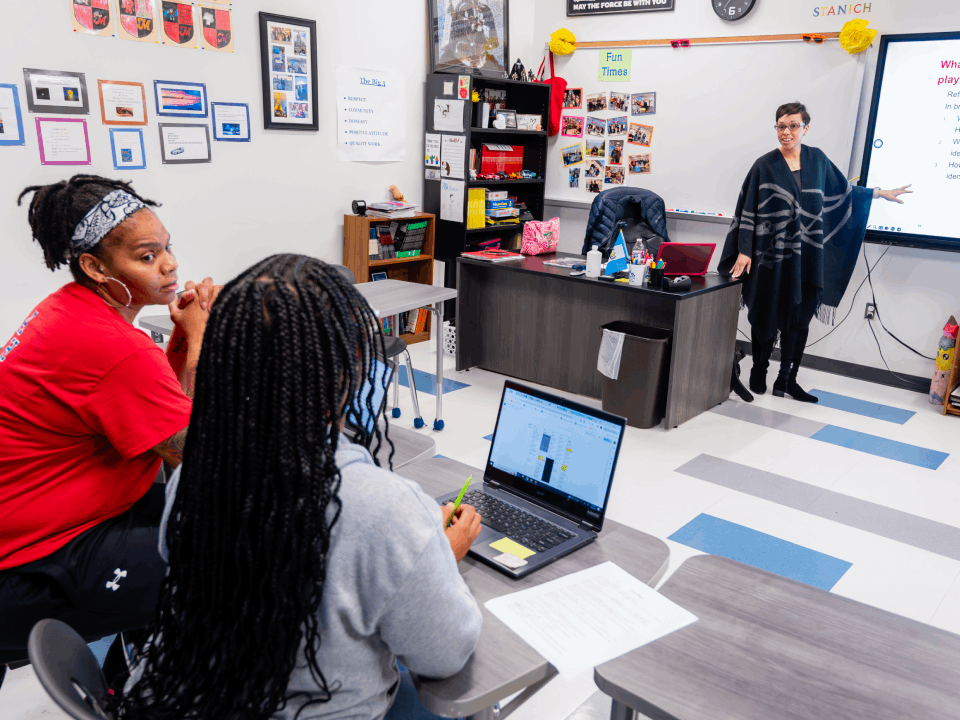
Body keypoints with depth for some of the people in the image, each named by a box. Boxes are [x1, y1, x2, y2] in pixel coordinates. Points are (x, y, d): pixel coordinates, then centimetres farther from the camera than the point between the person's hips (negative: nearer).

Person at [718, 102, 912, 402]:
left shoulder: (817, 159, 7)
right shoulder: (765, 165, -4)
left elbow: (842, 190, 21)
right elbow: (748, 210, -6)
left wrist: (880, 193, 22)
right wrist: (744, 251, -12)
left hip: (807, 256, 3)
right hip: (772, 255, -3)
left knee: (799, 319, 5)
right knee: (766, 316, 5)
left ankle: (787, 379, 15)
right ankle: (759, 371, 24)